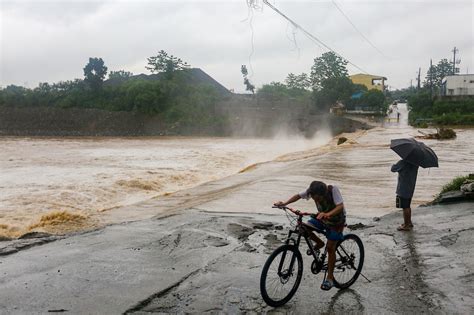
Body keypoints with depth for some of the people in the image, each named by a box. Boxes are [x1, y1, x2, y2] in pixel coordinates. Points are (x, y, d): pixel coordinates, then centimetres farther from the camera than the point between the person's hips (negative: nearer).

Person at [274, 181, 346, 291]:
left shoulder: (333, 190, -34)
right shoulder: (312, 191, -22)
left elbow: (340, 206, -43)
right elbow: (299, 196, -7)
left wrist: (328, 214, -61)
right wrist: (285, 203, -22)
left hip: (336, 221, -5)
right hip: (322, 217, 5)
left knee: (330, 247, -11)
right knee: (303, 228, -17)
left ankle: (330, 278, 4)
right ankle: (319, 243, 10)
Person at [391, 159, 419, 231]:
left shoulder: (402, 162, -21)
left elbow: (393, 169, -9)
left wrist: (394, 165, 11)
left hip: (403, 189, -8)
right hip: (411, 188, 8)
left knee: (405, 207, 1)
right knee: (408, 206, 20)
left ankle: (406, 225, 8)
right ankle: (409, 222, 31)